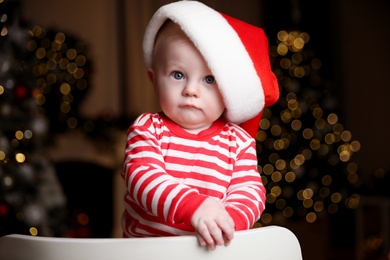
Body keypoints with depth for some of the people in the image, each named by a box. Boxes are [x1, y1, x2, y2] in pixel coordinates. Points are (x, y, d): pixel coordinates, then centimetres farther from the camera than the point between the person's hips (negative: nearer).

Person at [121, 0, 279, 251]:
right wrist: (193, 206, -29)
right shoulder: (147, 129, 0)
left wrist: (229, 220, -25)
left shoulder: (238, 141, 5)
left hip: (212, 249, 1)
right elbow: (142, 176, -15)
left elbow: (250, 190, -4)